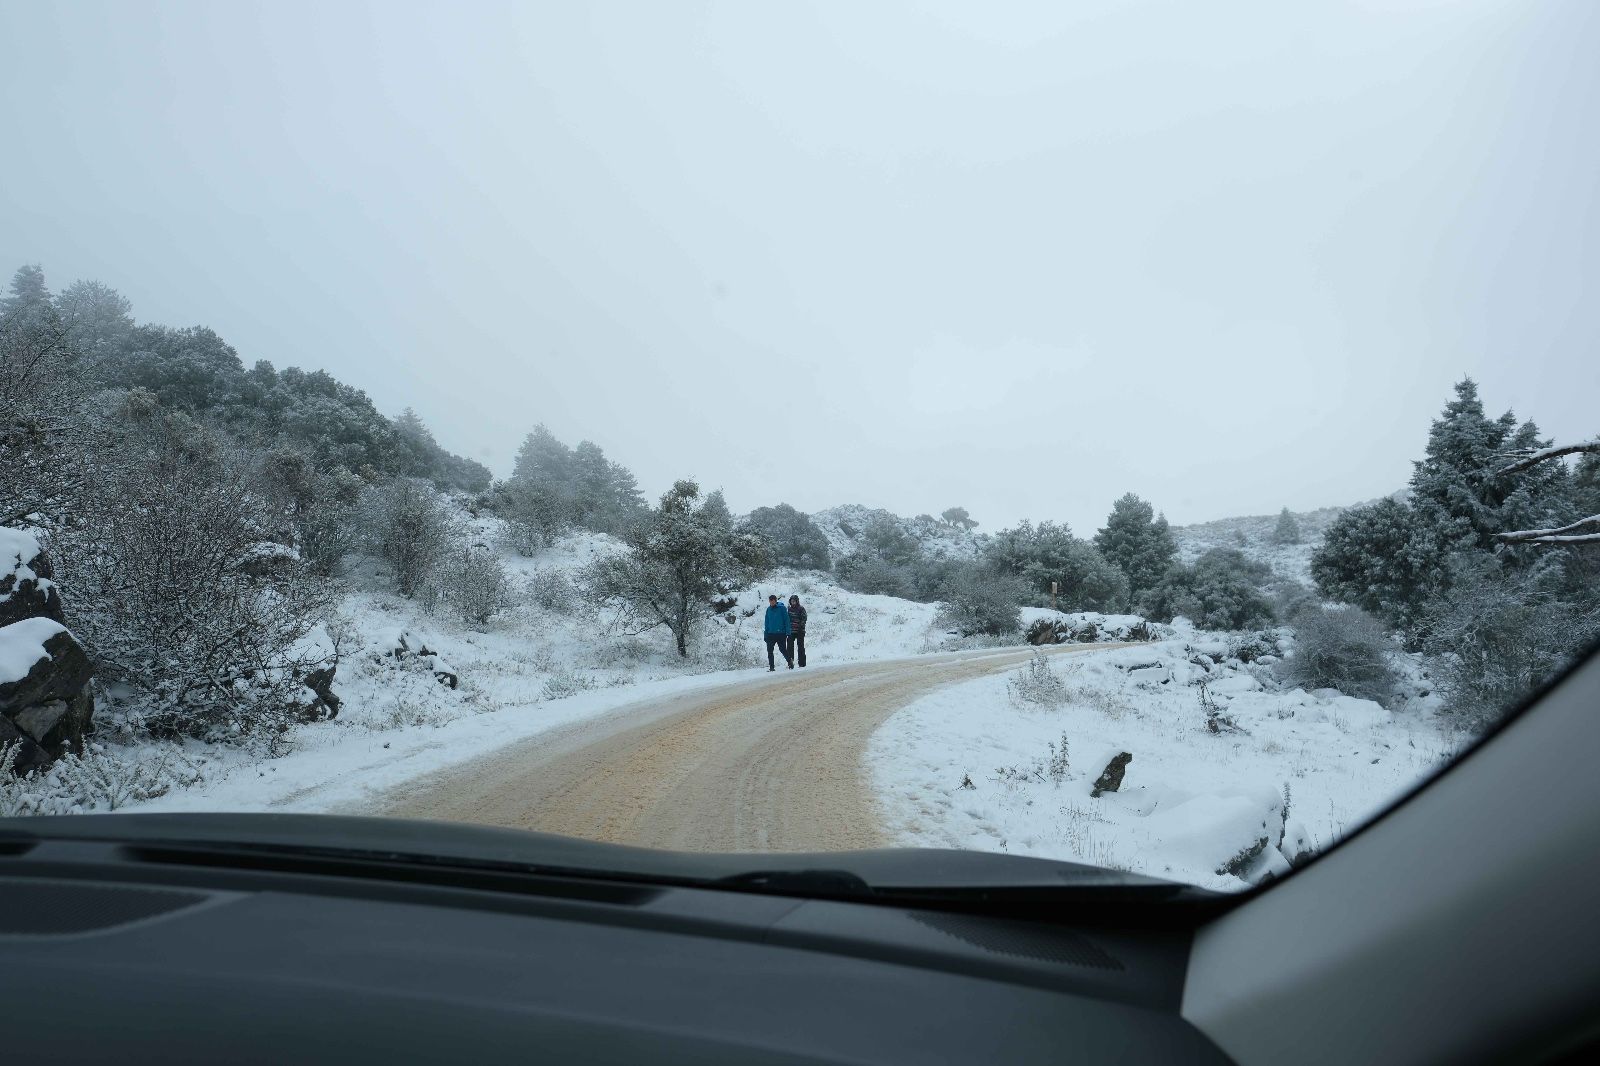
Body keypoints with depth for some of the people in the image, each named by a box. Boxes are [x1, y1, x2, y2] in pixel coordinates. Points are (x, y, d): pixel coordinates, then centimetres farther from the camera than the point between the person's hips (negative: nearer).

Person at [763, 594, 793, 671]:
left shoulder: (782, 608, -5)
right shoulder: (769, 609, 7)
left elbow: (786, 620, -5)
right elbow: (767, 622, 13)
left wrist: (788, 632, -10)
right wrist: (766, 633, 8)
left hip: (781, 633, -4)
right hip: (771, 633, 4)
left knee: (783, 649, 0)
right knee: (769, 650, 0)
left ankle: (790, 662, 22)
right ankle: (771, 666, 7)